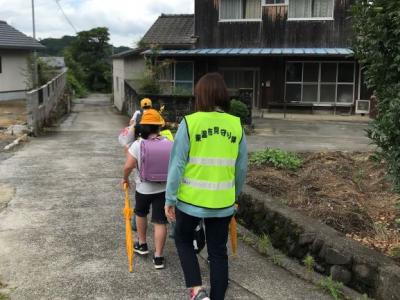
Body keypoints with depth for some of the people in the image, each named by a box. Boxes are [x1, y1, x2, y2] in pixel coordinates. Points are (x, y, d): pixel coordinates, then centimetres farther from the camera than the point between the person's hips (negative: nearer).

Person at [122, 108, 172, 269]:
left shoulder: (137, 144, -13)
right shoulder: (168, 143, -6)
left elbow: (128, 167, -17)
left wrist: (125, 178, 3)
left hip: (143, 188, 0)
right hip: (163, 188, 1)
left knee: (140, 214, 26)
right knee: (160, 222, 5)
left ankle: (142, 245, 40)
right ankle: (158, 257, 7)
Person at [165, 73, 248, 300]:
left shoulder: (190, 122, -11)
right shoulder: (236, 125, -1)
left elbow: (177, 164, -9)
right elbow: (242, 167, 5)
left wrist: (170, 198, 0)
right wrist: (236, 195, 20)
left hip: (191, 199, -2)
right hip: (223, 202, 2)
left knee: (183, 240, 22)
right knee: (218, 252, 16)